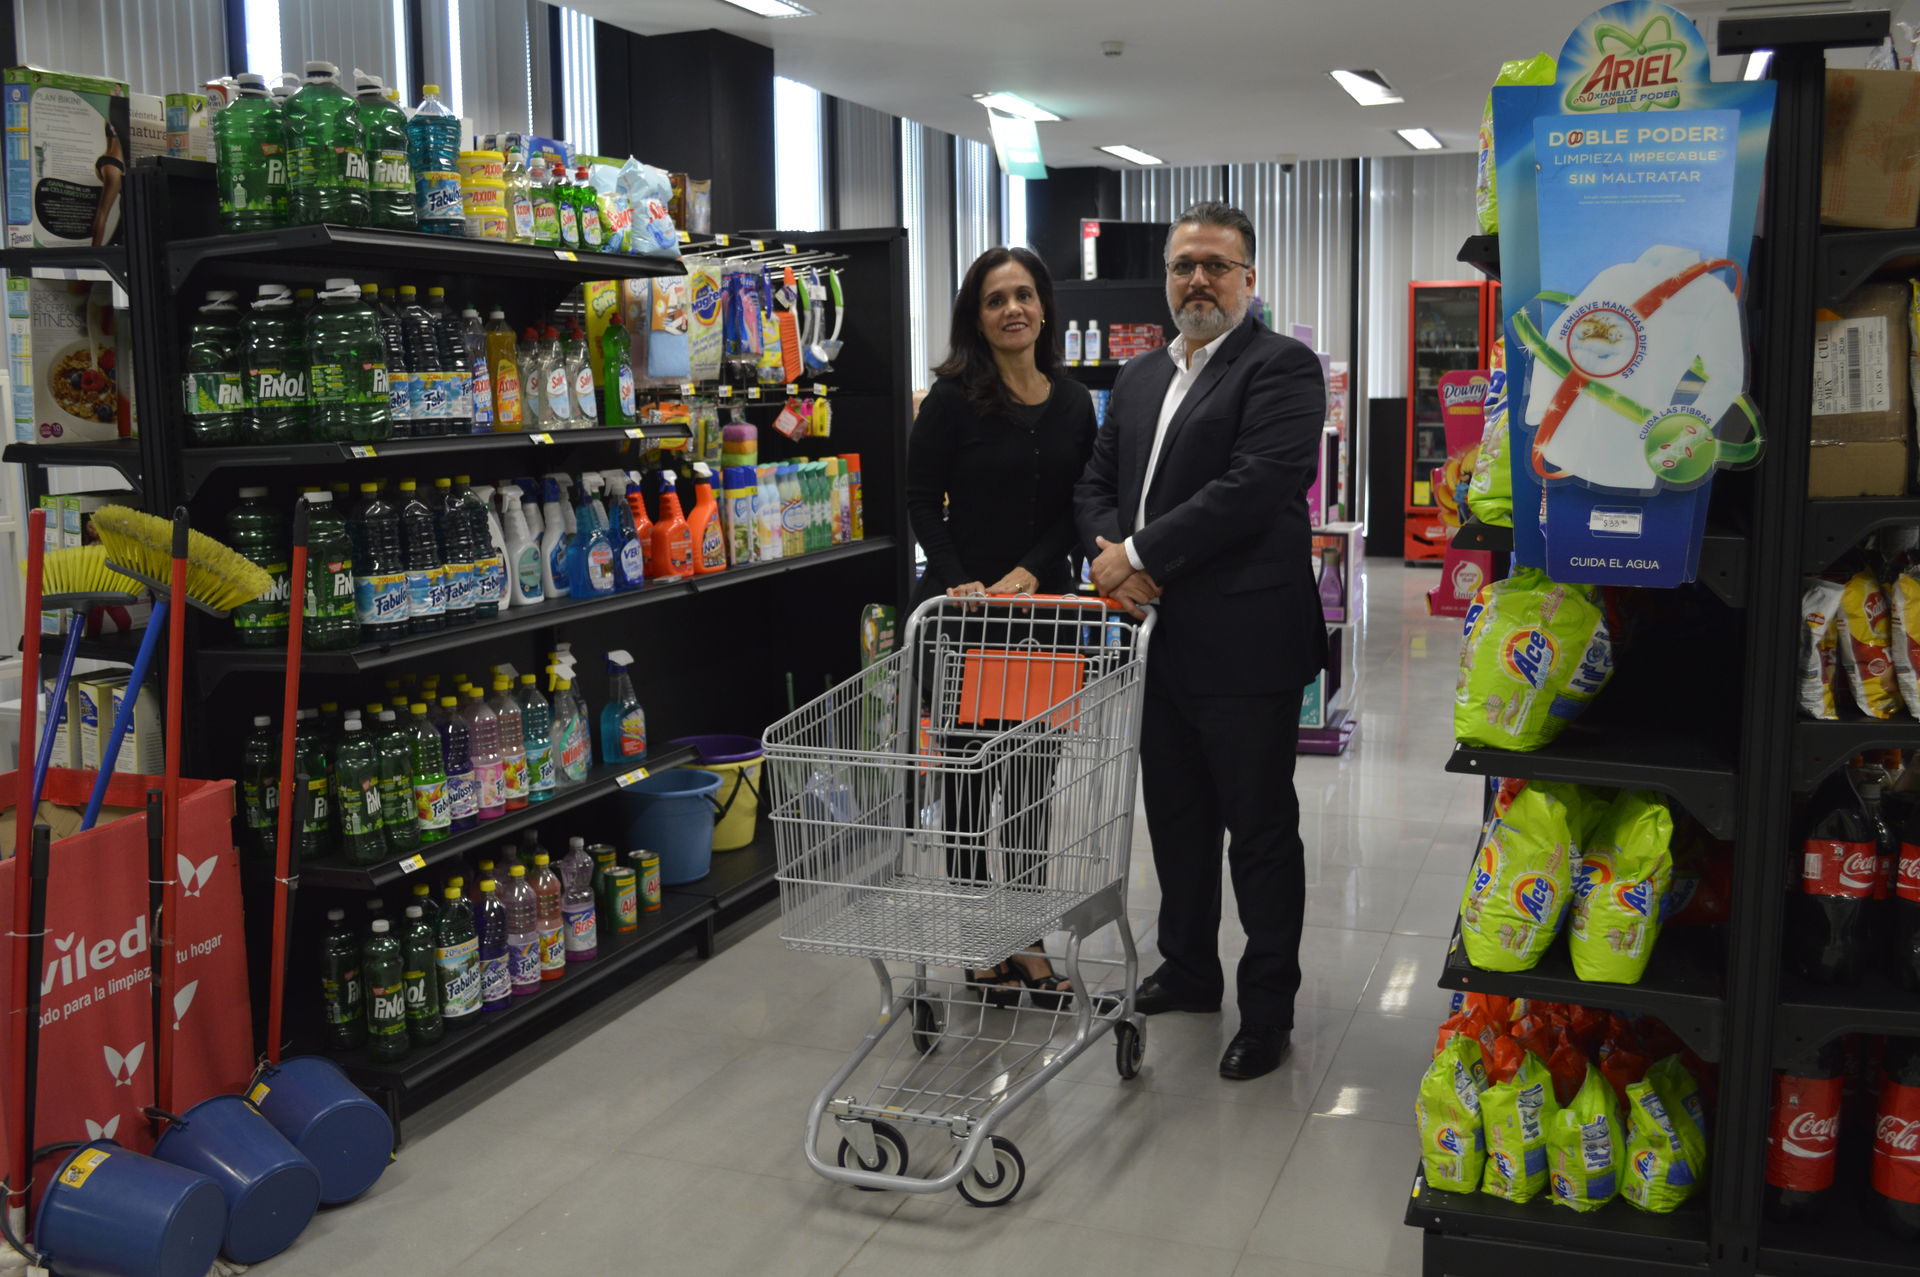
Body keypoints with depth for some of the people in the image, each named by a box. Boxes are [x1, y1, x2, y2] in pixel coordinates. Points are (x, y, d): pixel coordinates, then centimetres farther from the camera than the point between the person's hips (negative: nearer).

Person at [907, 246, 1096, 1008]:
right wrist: (961, 582, -17)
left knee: (1032, 780, 8)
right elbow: (923, 503, -6)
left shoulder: (1073, 404, 8)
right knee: (969, 780, 4)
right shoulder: (953, 398, -5)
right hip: (961, 612, -4)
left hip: (1042, 610, 4)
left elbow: (1074, 508, 6)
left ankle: (1025, 941, 18)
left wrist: (1031, 572, -10)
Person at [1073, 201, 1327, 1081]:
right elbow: (1096, 486, 14)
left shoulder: (1282, 367, -7)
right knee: (1175, 817, 19)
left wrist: (1141, 554, -17)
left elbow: (1256, 486, -20)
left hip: (1244, 646, -7)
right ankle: (1189, 968, 37)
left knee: (1260, 831, 5)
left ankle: (1268, 1006, 19)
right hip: (1160, 640, 7)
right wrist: (1113, 558, -7)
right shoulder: (1138, 378, 16)